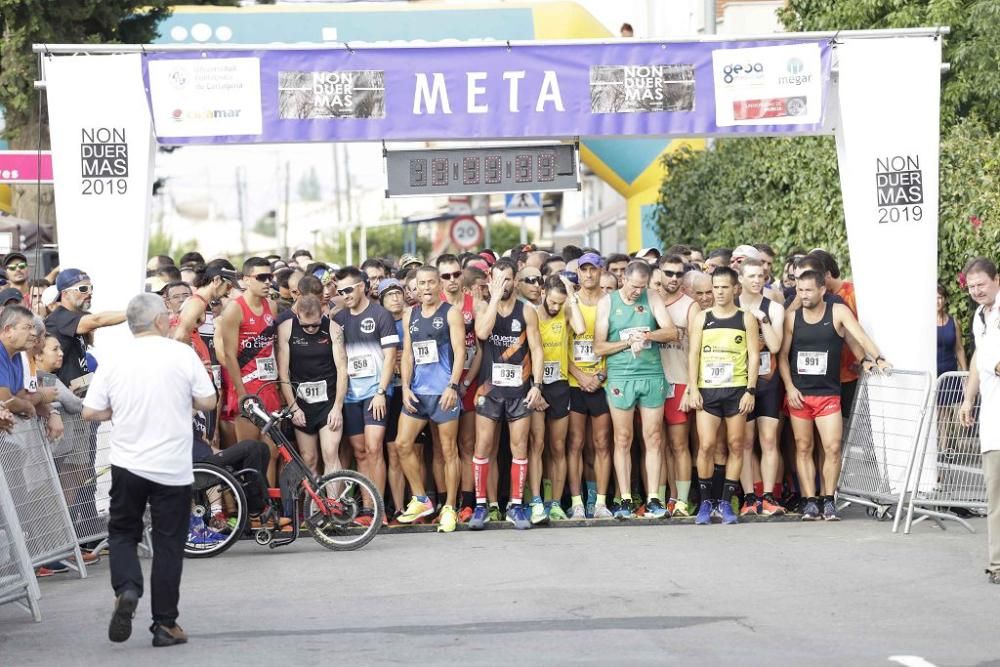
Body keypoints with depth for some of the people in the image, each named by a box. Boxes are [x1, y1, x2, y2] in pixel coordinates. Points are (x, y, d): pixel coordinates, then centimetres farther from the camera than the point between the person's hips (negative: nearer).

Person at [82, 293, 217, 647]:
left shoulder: (114, 359, -1)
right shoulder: (182, 354, -6)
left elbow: (91, 412, -2)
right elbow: (207, 402, -4)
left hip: (127, 463, 1)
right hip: (173, 468, -1)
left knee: (122, 532, 17)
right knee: (168, 543, 7)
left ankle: (126, 588, -9)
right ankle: (165, 624, 10)